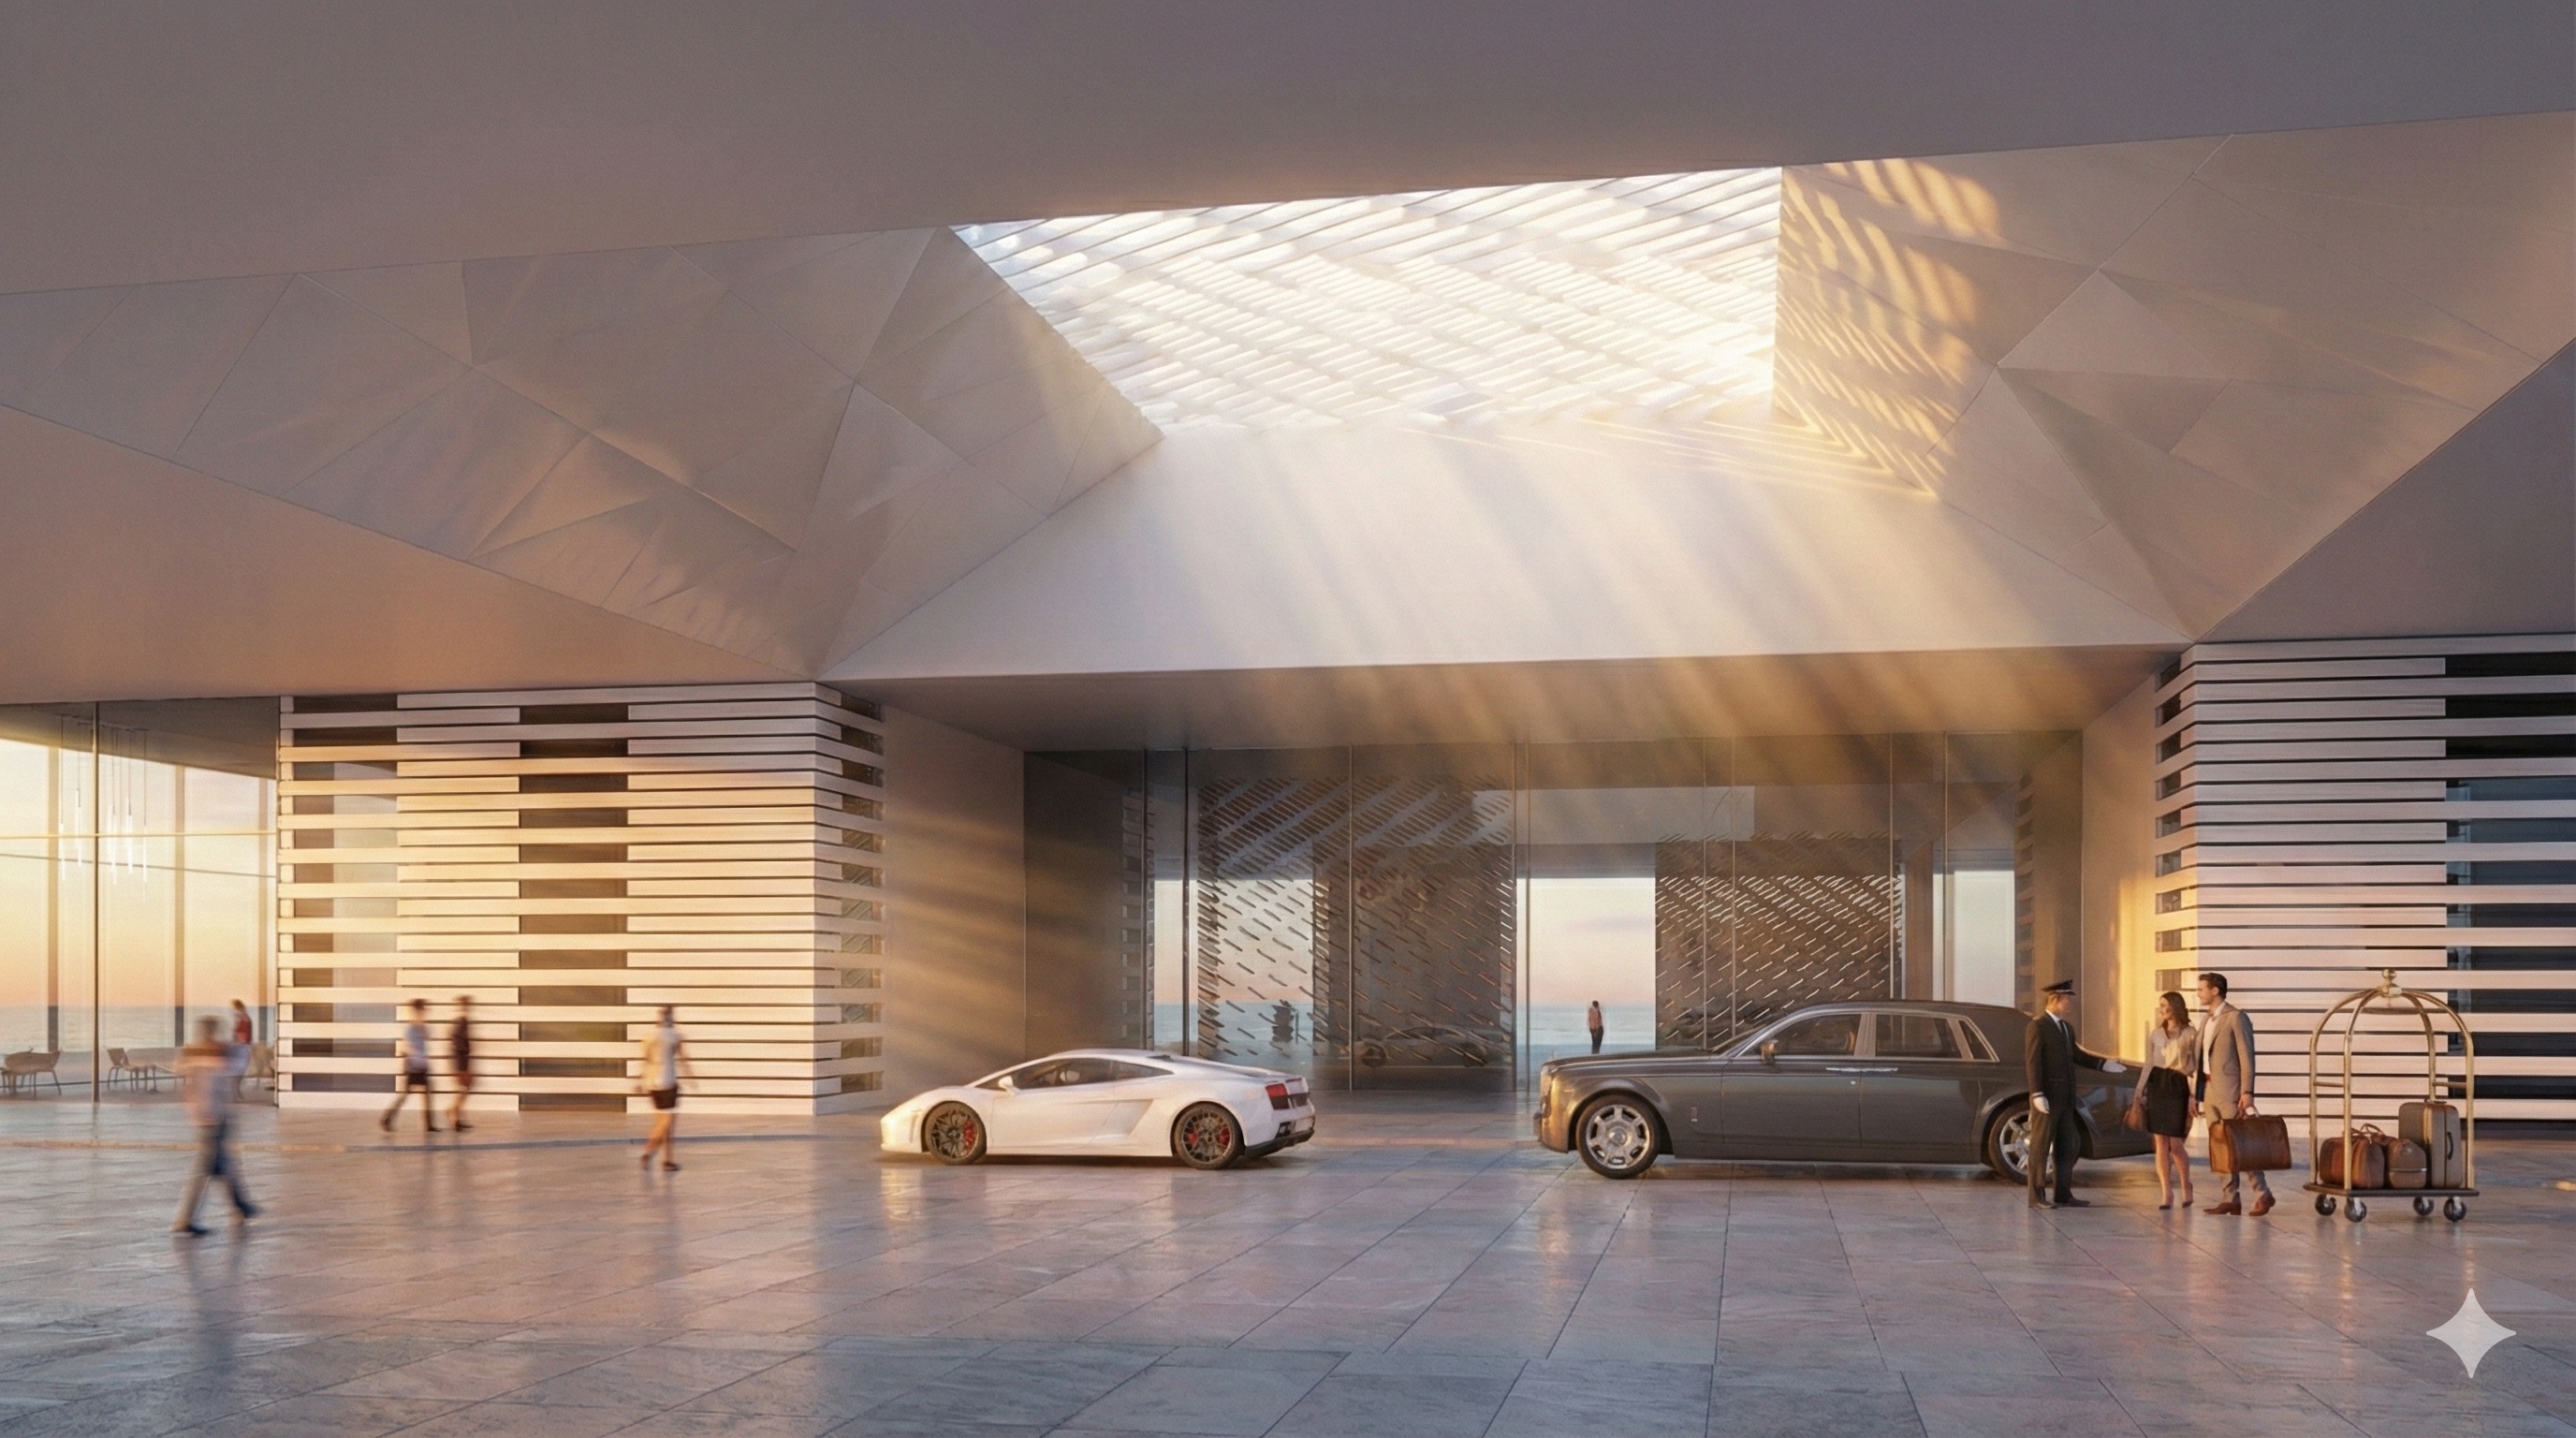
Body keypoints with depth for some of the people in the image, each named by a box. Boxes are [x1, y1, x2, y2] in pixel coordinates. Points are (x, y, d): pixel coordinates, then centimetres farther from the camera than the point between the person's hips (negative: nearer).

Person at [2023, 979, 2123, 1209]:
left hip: (2065, 1098, 9)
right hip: (2047, 1097, -9)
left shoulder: (2067, 1027, 15)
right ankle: (2037, 1196, 3)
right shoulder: (2038, 1027, -11)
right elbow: (2032, 1062, -15)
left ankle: (2064, 1194, 20)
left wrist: (2104, 1064, 14)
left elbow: (2076, 1055, 24)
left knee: (2068, 1146, 12)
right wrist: (2037, 1095, -21)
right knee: (2041, 1145, -2)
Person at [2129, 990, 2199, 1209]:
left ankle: (2186, 1186, 19)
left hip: (2178, 1087, -4)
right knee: (2161, 1143, 0)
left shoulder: (2191, 1034, 0)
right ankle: (2166, 1194, 2)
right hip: (2156, 1085, 4)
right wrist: (2138, 1092, 10)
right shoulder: (2156, 1033, 13)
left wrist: (2194, 1097, -10)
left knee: (2175, 1144, -5)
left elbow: (2196, 1067, -2)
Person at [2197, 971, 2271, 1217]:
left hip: (2230, 1091, -8)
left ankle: (2263, 1194, 3)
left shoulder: (2236, 1017, -9)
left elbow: (2247, 1056, -13)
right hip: (2210, 1090, 8)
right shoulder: (2206, 1019, 16)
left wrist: (2247, 1093, -18)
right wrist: (2198, 1093, 15)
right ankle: (2231, 1199, 9)